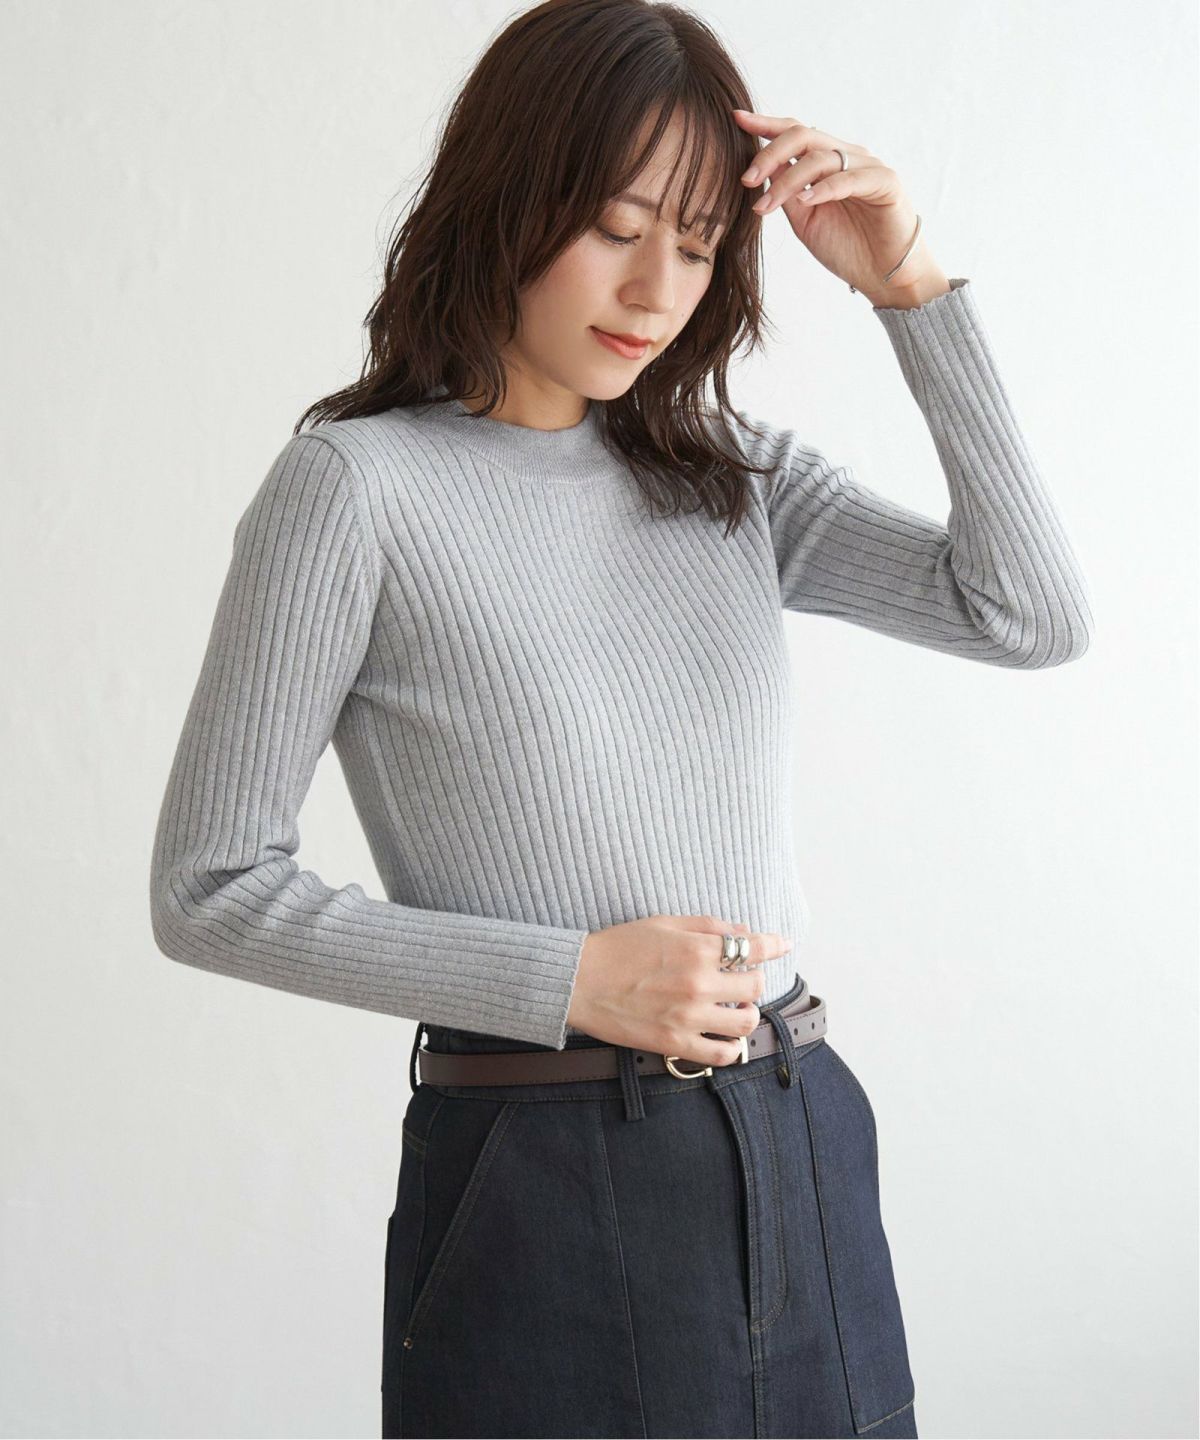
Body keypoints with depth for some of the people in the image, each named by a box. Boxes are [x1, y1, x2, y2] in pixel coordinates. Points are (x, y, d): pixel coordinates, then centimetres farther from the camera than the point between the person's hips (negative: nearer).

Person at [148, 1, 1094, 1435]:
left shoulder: (734, 474, 8)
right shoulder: (355, 484, -8)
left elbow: (1032, 615, -2)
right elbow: (210, 888, -8)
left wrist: (911, 286, -6)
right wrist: (571, 981, -14)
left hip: (804, 1160, 5)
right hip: (545, 1182, -5)